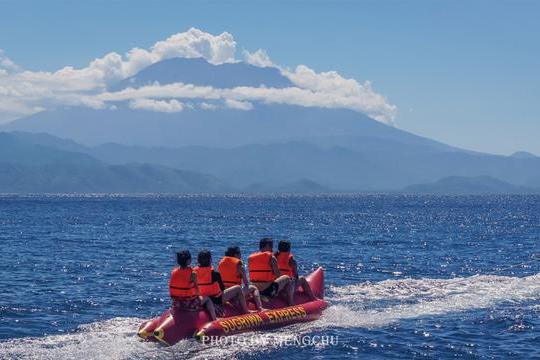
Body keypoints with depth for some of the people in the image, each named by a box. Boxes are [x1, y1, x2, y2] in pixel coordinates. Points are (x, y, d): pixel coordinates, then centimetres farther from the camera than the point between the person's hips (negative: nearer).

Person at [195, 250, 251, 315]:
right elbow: (222, 288, -8)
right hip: (216, 299, -7)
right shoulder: (215, 274, -20)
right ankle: (246, 311, 11)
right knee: (238, 288, 6)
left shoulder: (195, 272, -6)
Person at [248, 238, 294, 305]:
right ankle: (291, 304, 15)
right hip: (269, 291, -6)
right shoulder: (271, 257, -9)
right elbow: (278, 275, -8)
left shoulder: (250, 258, 6)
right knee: (287, 278, 17)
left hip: (255, 291, 6)